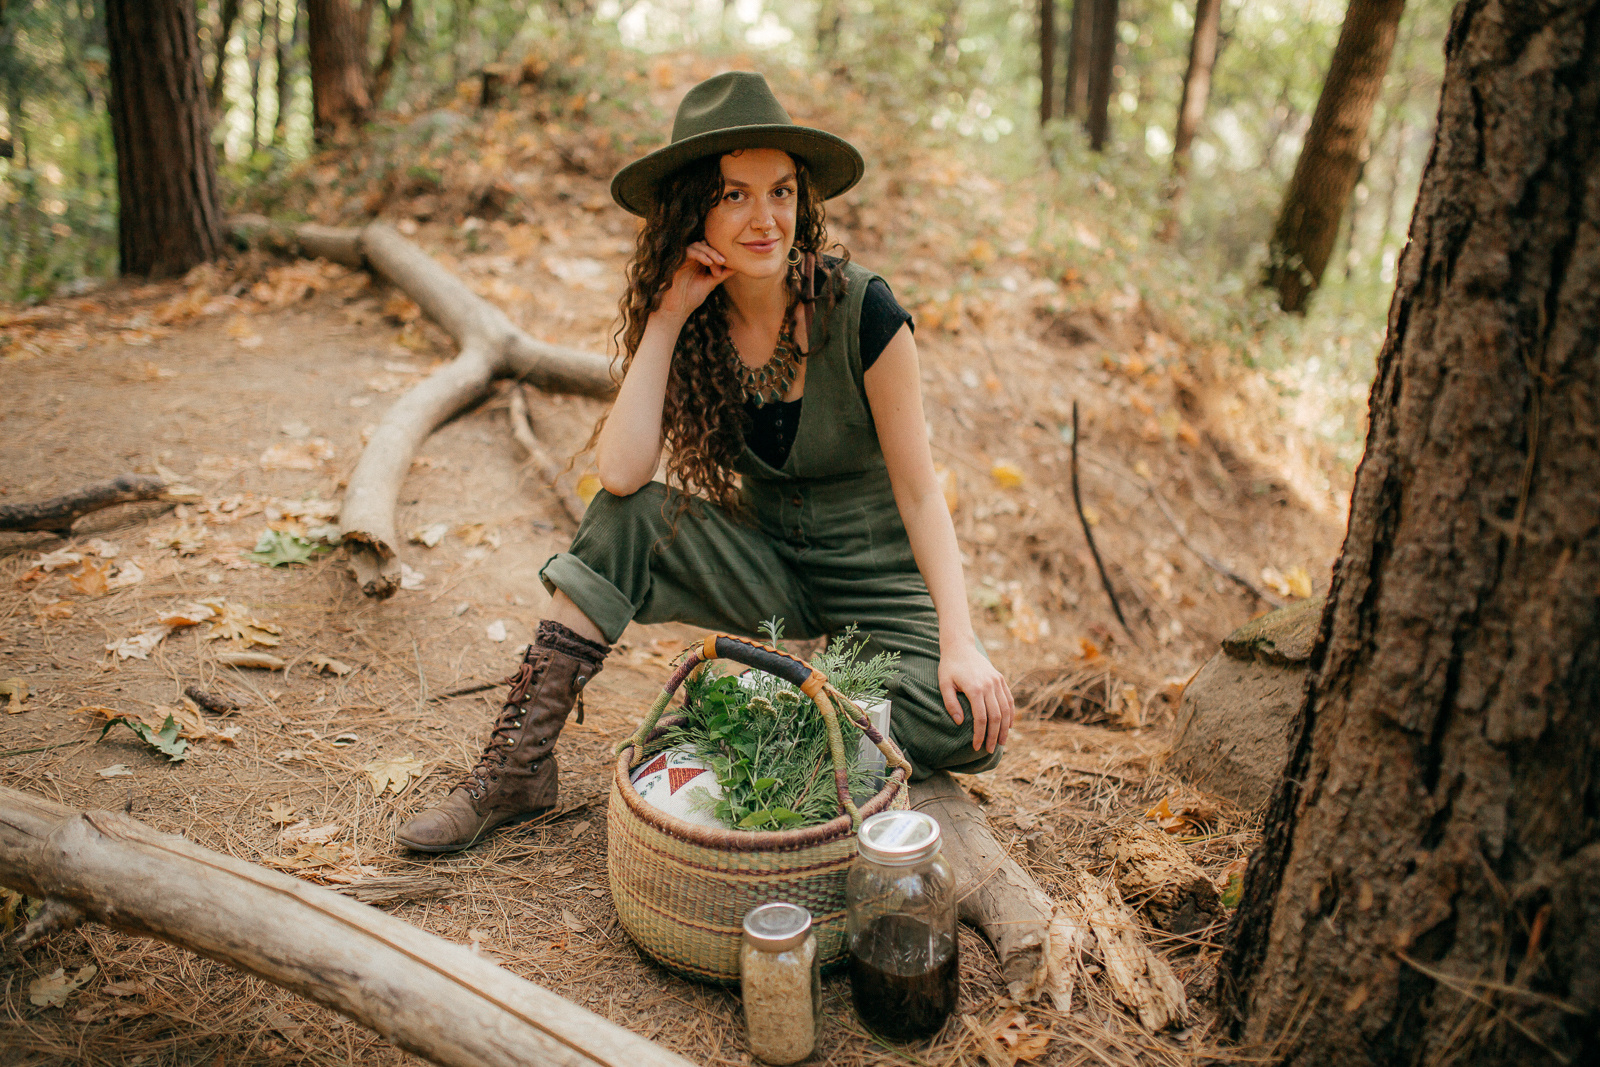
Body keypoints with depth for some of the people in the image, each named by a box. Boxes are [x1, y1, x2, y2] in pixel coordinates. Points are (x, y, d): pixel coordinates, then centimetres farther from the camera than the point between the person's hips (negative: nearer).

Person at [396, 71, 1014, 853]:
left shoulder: (861, 310, -18)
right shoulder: (690, 322, -8)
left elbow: (919, 492, -14)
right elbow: (622, 472, -22)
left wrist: (960, 642, -24)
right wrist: (666, 316, -22)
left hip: (876, 576, -2)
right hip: (766, 564, 3)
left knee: (964, 724, -27)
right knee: (629, 519, -24)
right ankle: (518, 767, -18)